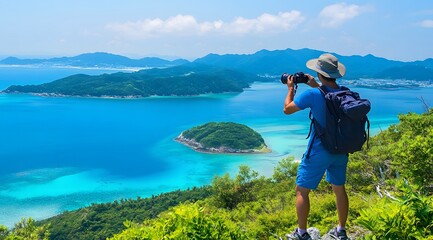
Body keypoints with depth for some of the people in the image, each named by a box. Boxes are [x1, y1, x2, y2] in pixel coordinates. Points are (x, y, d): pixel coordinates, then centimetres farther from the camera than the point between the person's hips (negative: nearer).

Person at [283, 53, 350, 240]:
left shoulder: (313, 95, -20)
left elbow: (287, 109, -7)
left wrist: (291, 89, 7)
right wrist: (317, 87, 19)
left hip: (318, 152, -6)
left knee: (302, 190, 8)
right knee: (339, 189, 19)